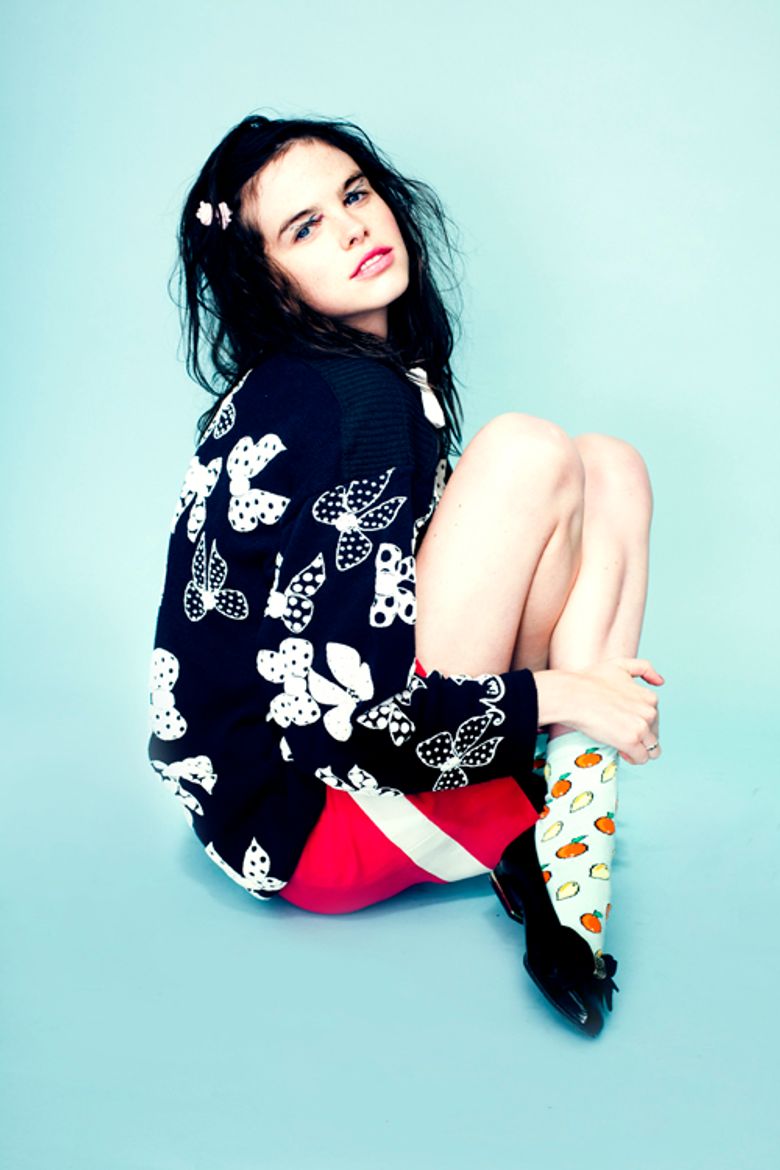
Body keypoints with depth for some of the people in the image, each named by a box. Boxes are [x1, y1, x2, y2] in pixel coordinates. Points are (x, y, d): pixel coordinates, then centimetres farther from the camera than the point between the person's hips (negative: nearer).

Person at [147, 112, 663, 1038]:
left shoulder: (391, 370, 8)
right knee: (530, 456, -16)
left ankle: (554, 866, -8)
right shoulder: (348, 398, -20)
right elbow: (321, 710, -25)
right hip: (298, 814, -9)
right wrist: (557, 694, -17)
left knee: (611, 471, 3)